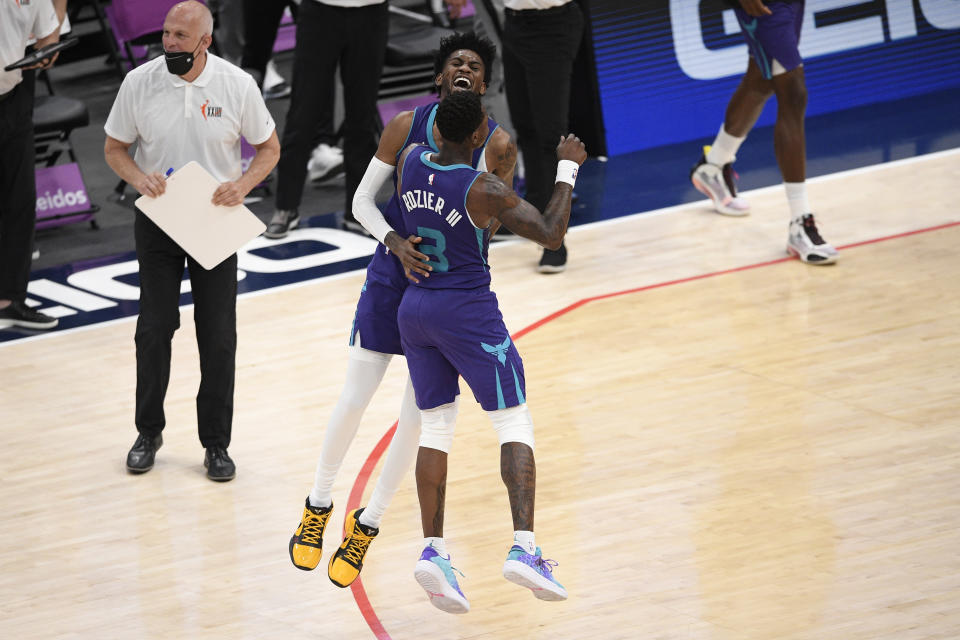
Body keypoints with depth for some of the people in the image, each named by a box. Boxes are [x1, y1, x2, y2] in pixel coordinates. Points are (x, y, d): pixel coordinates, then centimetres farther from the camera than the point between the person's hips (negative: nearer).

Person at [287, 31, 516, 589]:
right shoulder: (406, 126, -7)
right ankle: (318, 507, 25)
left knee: (418, 414, 3)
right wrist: (394, 241, -19)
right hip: (394, 273, 0)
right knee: (355, 398, 2)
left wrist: (500, 172, -27)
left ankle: (366, 527, 20)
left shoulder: (494, 143, -9)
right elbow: (362, 199, -2)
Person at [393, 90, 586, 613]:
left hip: (415, 309, 6)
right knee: (515, 423, 1)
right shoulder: (484, 191, -20)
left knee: (435, 427, 13)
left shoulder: (411, 161, -3)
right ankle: (523, 548, -13)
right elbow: (552, 235, -18)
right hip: (469, 315, -6)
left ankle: (432, 550, 1)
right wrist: (568, 168, -9)